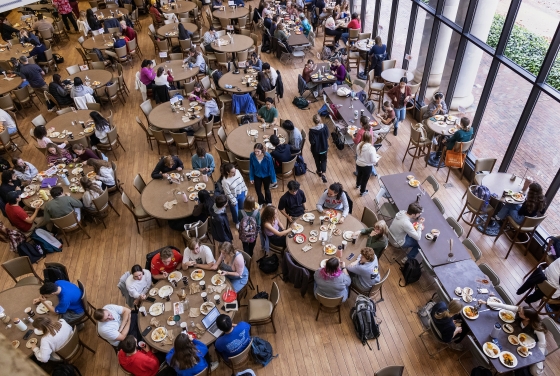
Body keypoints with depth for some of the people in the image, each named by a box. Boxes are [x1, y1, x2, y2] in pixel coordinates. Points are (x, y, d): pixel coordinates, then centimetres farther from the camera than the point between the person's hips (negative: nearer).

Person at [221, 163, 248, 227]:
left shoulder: (237, 171, -20)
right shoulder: (225, 181, -34)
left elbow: (242, 181, -2)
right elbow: (228, 193, -23)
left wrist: (245, 191, 6)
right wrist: (233, 201, -14)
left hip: (241, 194, 5)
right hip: (233, 197, -5)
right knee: (235, 211, 18)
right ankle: (237, 222, 50)